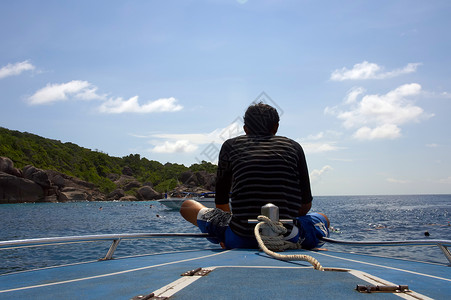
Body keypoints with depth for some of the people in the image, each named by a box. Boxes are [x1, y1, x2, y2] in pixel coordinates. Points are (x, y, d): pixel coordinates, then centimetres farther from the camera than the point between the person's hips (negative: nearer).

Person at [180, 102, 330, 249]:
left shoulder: (230, 146, 9)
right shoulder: (293, 147, 10)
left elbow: (220, 203, 11)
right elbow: (306, 204, 10)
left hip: (239, 240, -1)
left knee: (187, 205, 24)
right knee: (323, 218, 35)